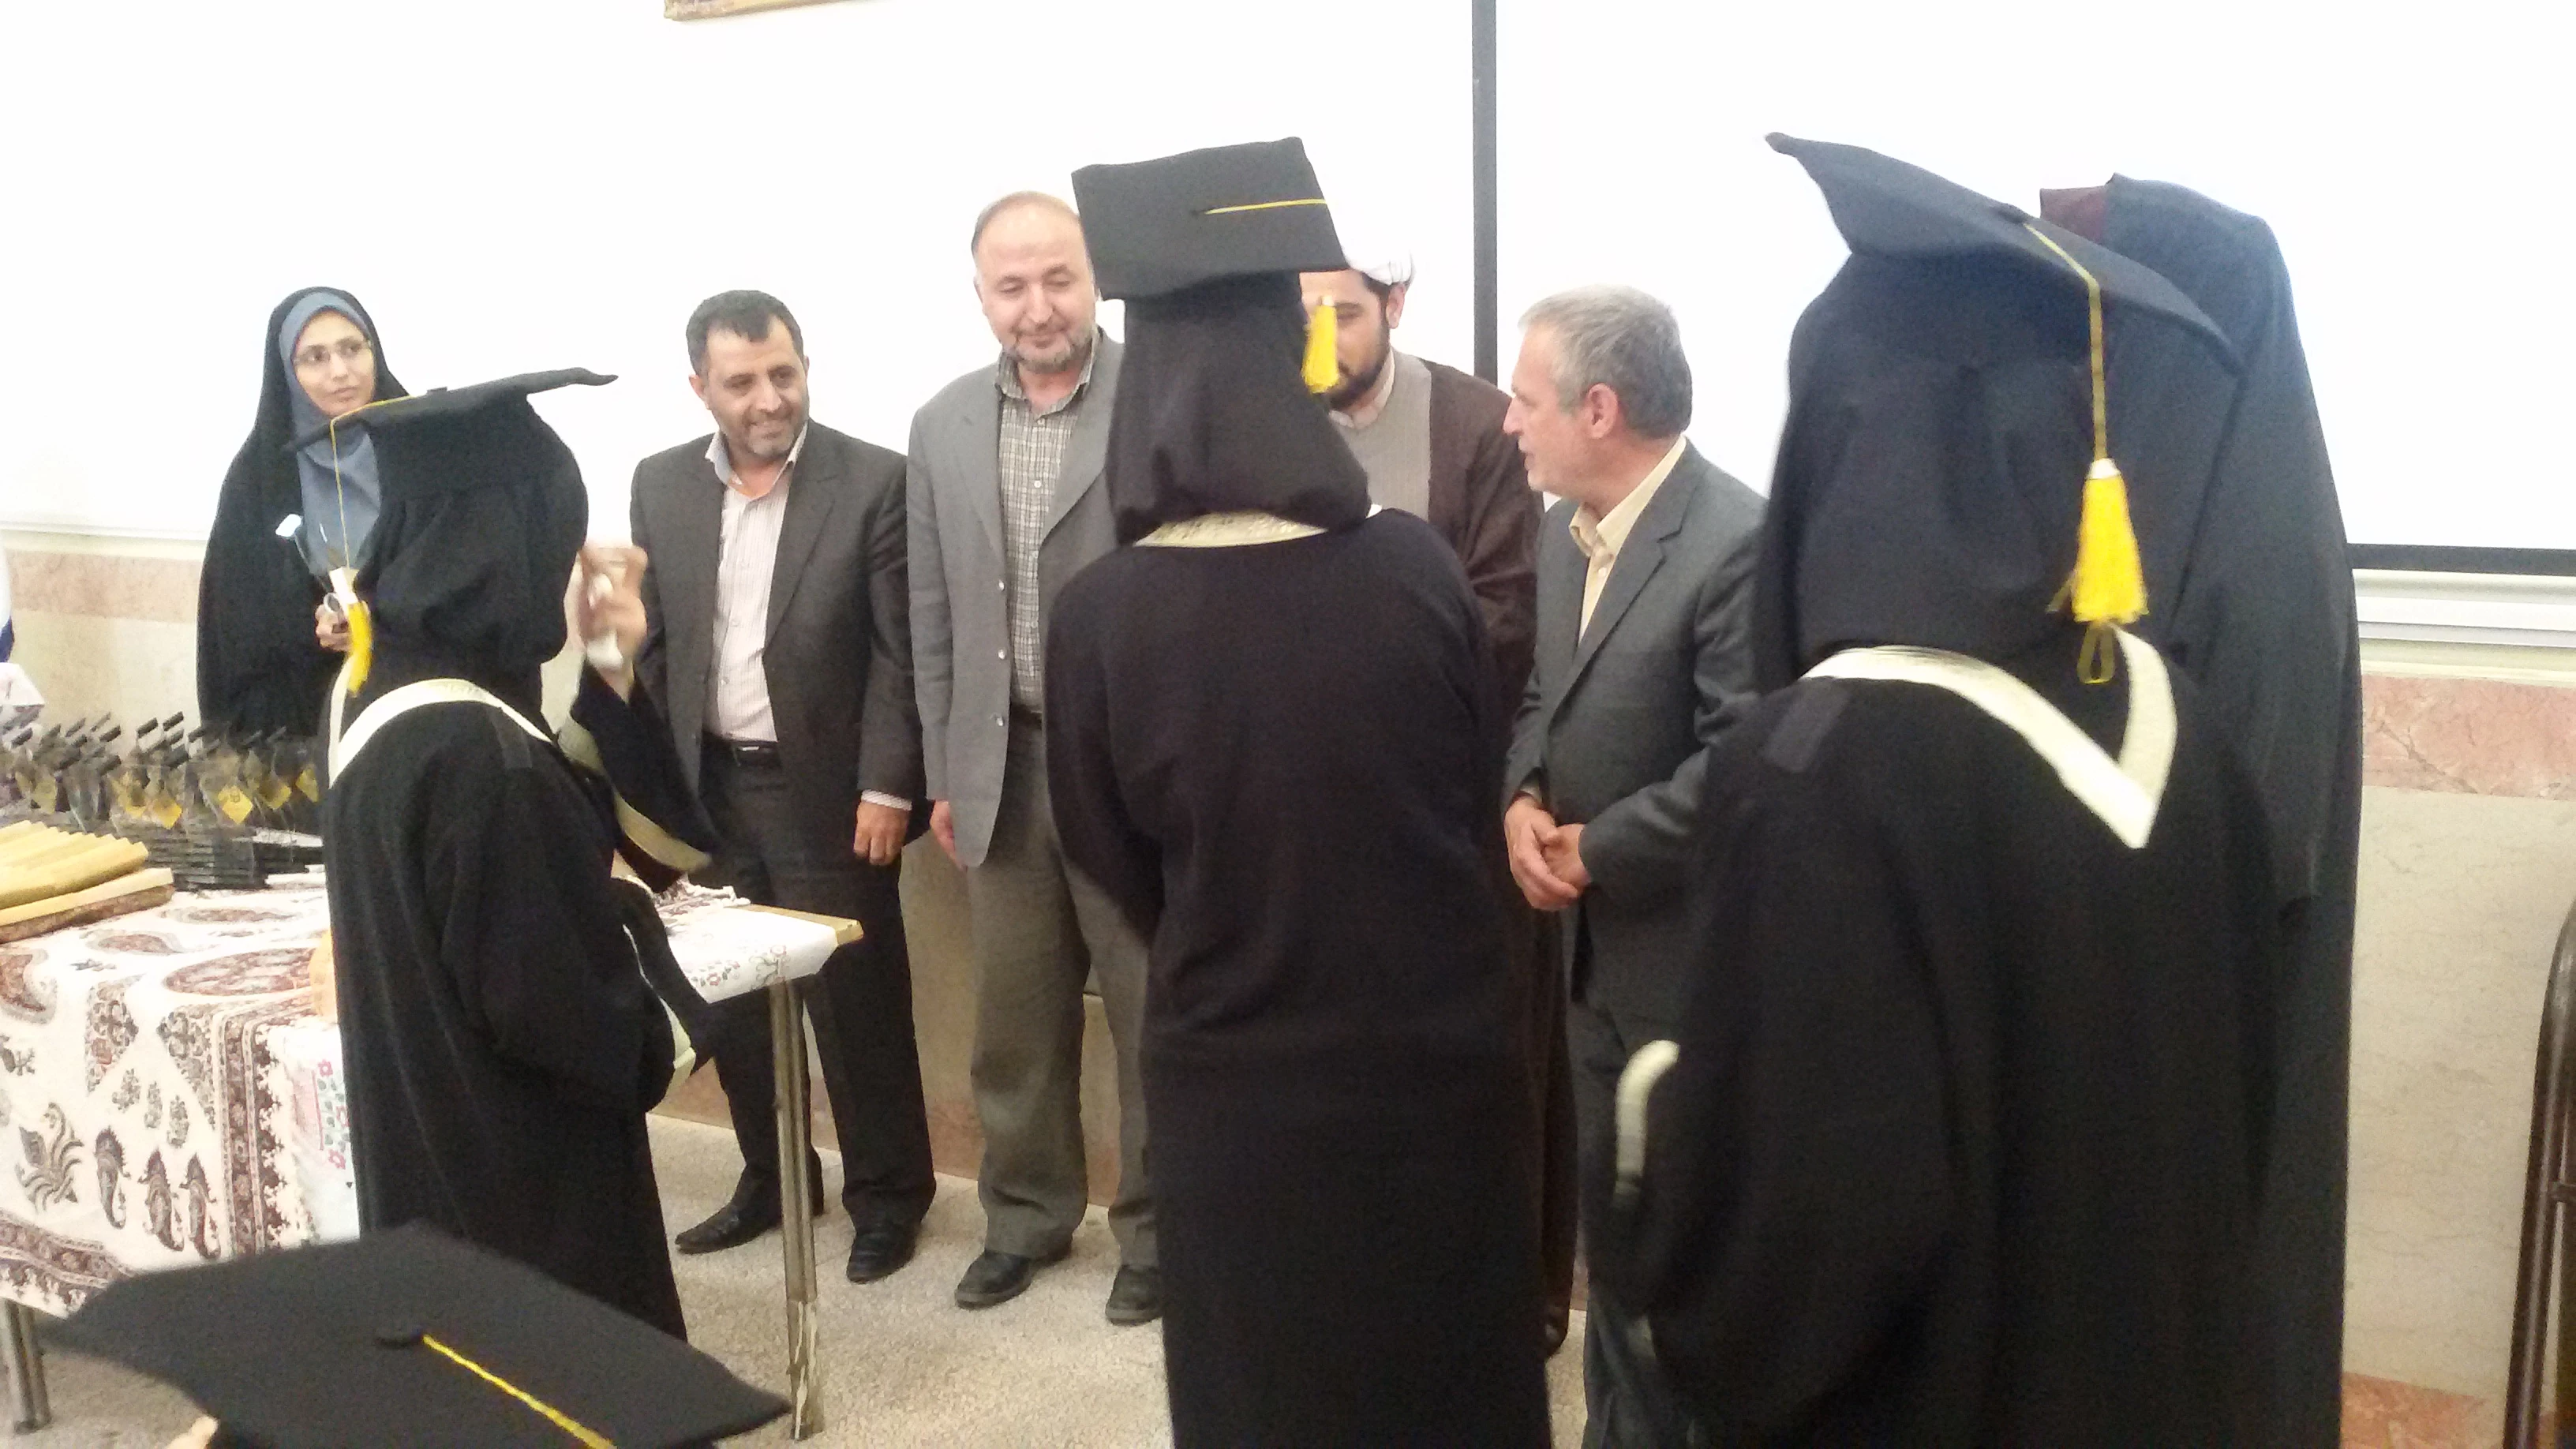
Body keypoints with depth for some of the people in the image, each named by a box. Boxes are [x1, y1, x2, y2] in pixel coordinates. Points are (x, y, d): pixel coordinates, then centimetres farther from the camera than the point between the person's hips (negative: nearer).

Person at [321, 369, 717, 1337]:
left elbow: (562, 835, 8)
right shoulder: (476, 751, -28)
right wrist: (660, 1037, -4)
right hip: (511, 1163, -10)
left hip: (440, 1140, 10)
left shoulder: (396, 702, 2)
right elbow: (551, 1002, -24)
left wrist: (608, 674, 0)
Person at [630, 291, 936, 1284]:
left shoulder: (874, 482, -8)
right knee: (731, 1001, 13)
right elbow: (650, 644, 9)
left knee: (857, 1003, 3)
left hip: (829, 791, -4)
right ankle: (769, 1180, 31)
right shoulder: (661, 486, 5)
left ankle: (888, 1194, 19)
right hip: (707, 789, 5)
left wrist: (886, 788, -14)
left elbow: (900, 654, -9)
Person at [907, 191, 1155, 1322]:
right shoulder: (943, 426, 7)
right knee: (1014, 1020, 15)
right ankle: (1027, 1213, 34)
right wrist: (942, 770, 10)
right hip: (1004, 766, 4)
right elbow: (933, 615, 11)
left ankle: (1156, 1228, 25)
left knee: (1153, 1017, 8)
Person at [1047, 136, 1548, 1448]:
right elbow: (1482, 797, 3)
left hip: (1236, 1078, -1)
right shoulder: (1415, 567, -13)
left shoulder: (1097, 617, -16)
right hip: (1441, 1047, 1)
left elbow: (1113, 859, 0)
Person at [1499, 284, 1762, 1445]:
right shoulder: (1566, 530, 7)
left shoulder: (1738, 542, -21)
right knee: (1612, 1219, 21)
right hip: (1594, 945, 8)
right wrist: (1523, 802, -6)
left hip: (1689, 958, -8)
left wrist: (1593, 850, -17)